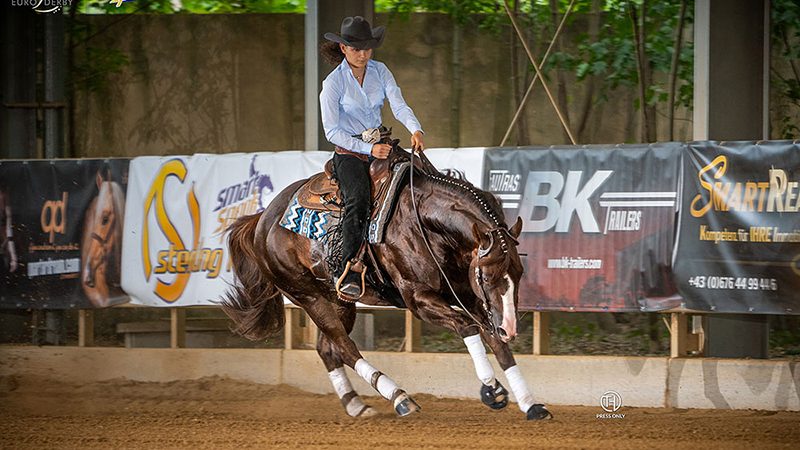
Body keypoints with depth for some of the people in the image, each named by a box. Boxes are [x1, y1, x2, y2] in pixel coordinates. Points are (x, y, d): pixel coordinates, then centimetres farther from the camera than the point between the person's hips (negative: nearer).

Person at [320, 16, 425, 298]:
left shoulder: (380, 71, 5)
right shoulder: (334, 83, -9)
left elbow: (398, 105, -6)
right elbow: (332, 131, -11)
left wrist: (415, 130, -27)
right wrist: (368, 149, -20)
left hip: (379, 146, 6)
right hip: (349, 152, -6)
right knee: (358, 199, -30)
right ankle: (347, 272, -35)